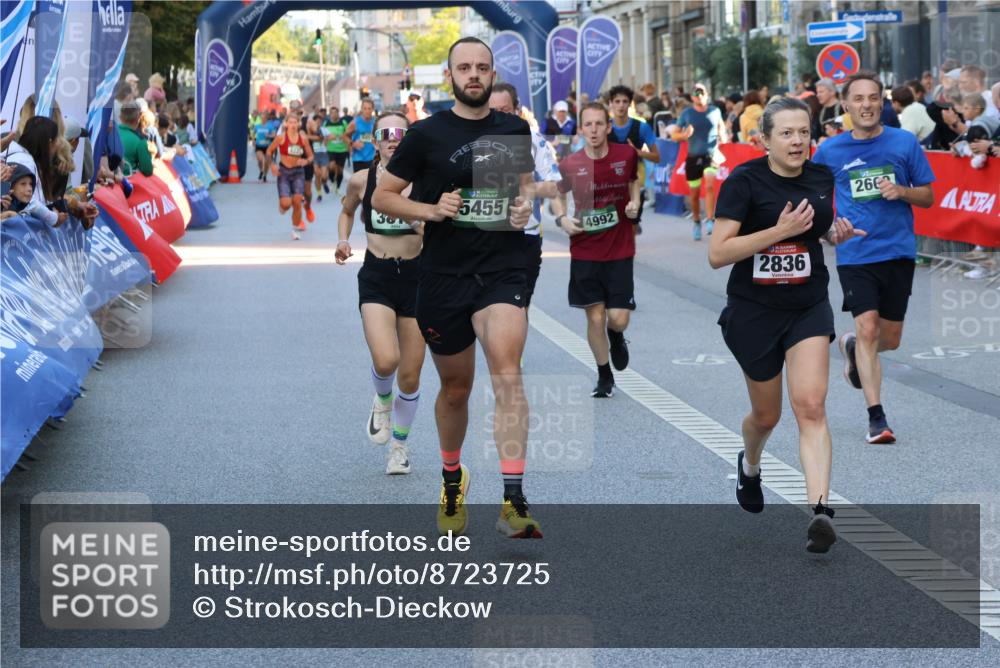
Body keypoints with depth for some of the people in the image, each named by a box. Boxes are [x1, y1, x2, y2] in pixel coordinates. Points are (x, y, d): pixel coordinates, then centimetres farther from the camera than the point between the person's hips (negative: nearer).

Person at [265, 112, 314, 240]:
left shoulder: (303, 138, -1)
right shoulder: (281, 138, -7)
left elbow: (310, 156, 8)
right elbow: (269, 151, 3)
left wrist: (306, 161, -14)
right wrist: (272, 164, -11)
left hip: (298, 172, 2)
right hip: (283, 172, -2)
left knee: (297, 202, -9)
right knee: (286, 204, -13)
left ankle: (295, 229, 9)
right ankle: (281, 204, 28)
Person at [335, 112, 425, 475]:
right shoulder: (361, 180, 1)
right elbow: (347, 212, 20)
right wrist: (343, 240, 3)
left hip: (416, 276, 0)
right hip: (376, 278, 0)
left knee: (410, 375, 6)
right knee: (385, 361, -22)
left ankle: (400, 445, 29)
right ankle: (382, 401, 15)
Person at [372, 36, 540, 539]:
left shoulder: (515, 130, 7)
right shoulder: (426, 134, -1)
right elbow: (382, 197, 4)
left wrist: (526, 206, 2)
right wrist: (430, 210, -13)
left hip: (502, 272, 0)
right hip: (443, 277, 0)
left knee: (507, 371, -22)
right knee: (455, 388, 13)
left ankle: (514, 503, -27)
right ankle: (452, 479, 42)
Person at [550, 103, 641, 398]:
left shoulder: (626, 155, -6)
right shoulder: (570, 165, -8)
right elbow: (556, 195, 11)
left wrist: (634, 202, -4)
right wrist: (561, 218, -8)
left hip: (620, 251, 0)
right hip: (584, 251, 0)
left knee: (618, 318, -7)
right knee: (595, 317, 1)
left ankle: (616, 337, 32)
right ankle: (604, 377, 22)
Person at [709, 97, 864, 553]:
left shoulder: (822, 177, 0)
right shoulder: (745, 181, -14)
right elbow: (717, 254, -20)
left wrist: (837, 233, -2)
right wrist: (780, 231, -27)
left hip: (808, 308, 2)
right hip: (754, 310, -2)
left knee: (810, 406, -17)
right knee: (766, 415, 14)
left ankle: (819, 510, -25)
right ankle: (749, 466, 49)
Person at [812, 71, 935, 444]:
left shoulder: (905, 143, 1)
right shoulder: (830, 151, 1)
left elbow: (927, 196, 7)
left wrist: (901, 191, -14)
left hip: (898, 252, 2)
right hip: (854, 255, -2)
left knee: (890, 339, 10)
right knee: (868, 329, -15)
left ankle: (852, 347, 45)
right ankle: (876, 417, -10)